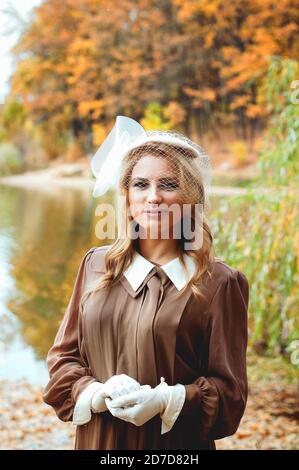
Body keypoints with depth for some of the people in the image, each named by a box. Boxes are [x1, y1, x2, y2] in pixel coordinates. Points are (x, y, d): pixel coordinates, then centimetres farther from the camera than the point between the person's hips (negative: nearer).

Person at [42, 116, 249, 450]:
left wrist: (165, 402, -22)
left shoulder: (219, 284, -9)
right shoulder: (96, 264, 1)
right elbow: (63, 356, 4)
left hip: (176, 443, -3)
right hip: (97, 439, 3)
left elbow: (229, 392, -7)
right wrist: (95, 394, -14)